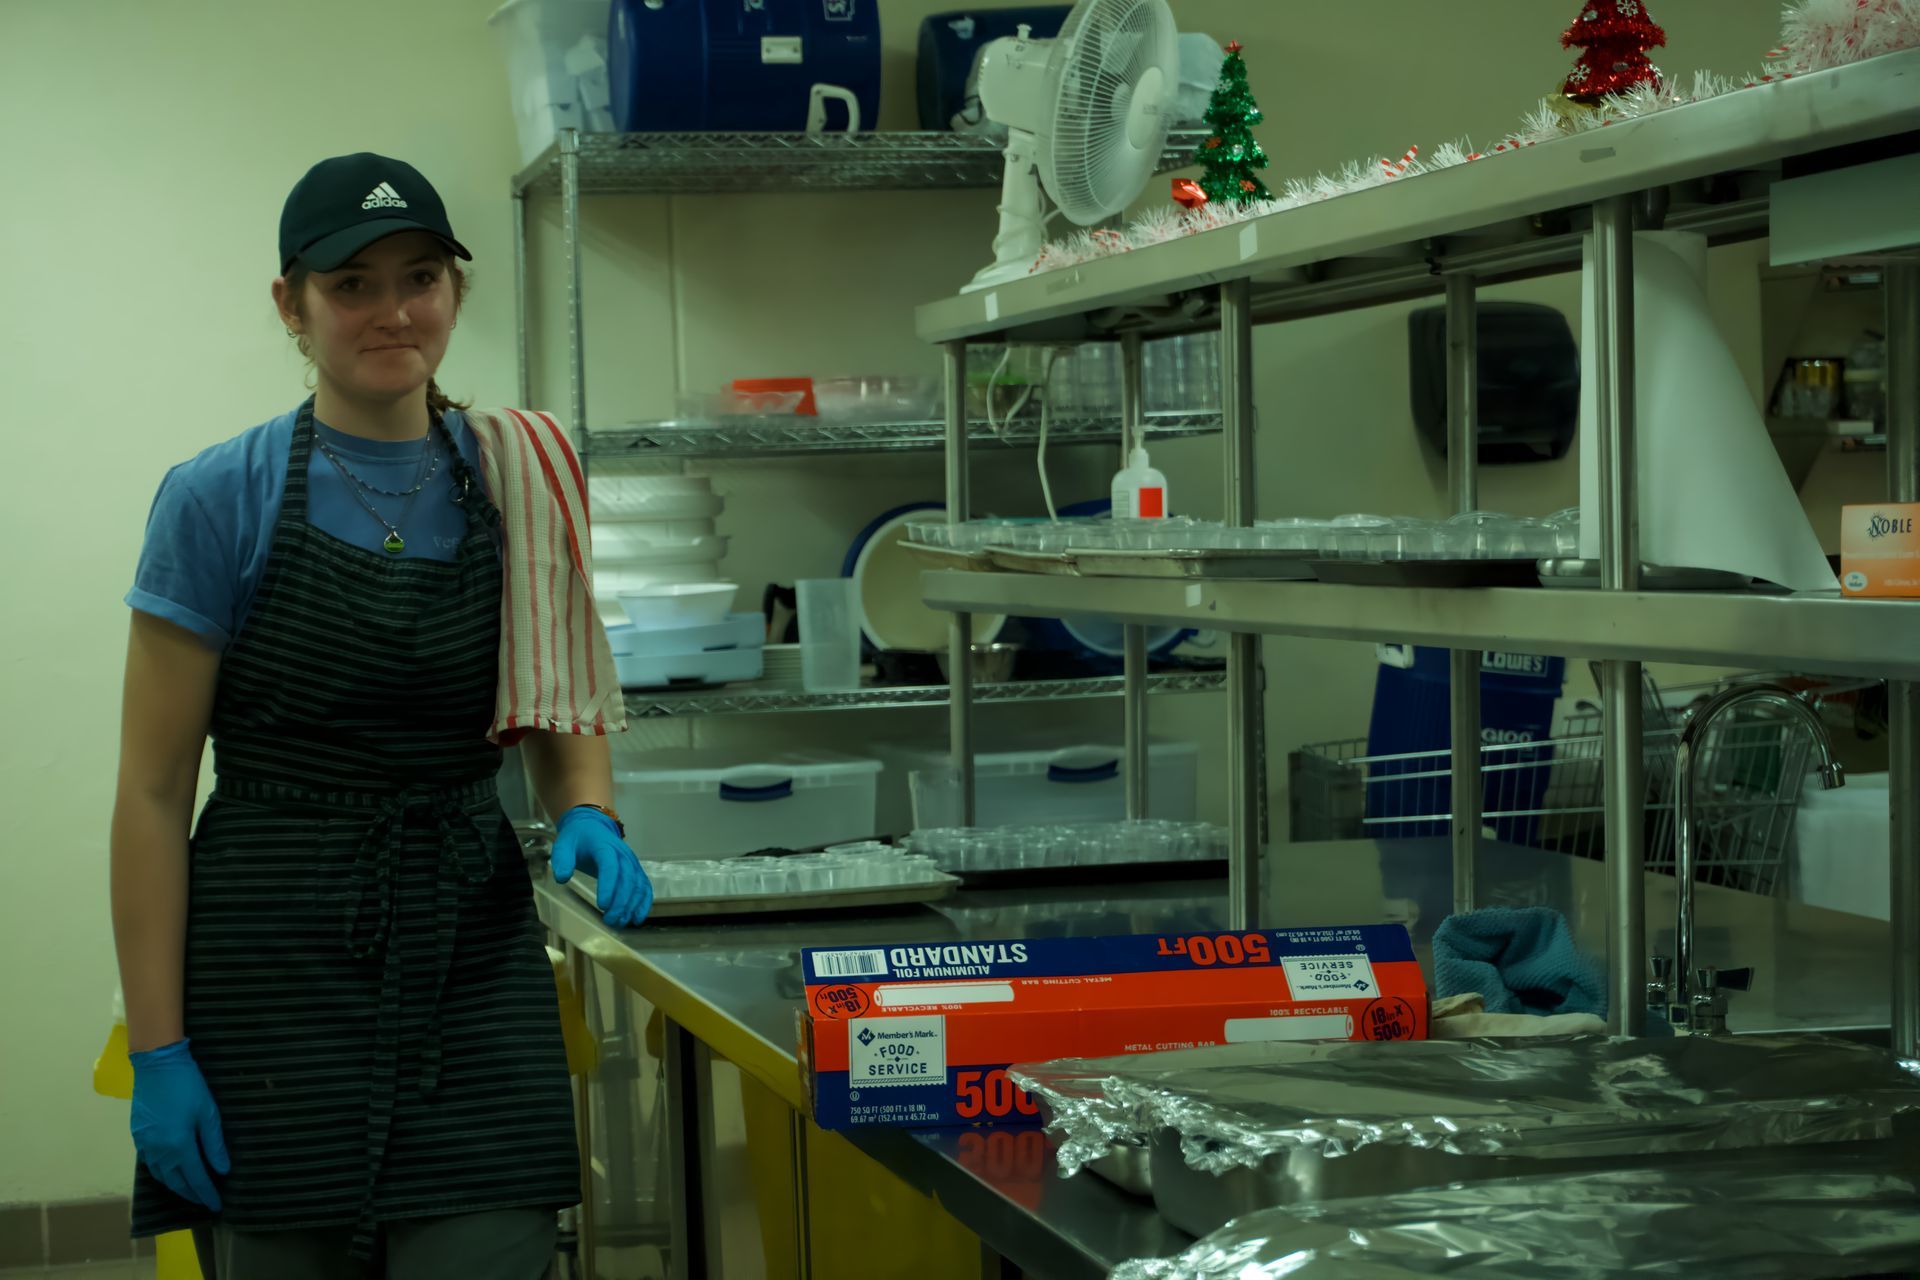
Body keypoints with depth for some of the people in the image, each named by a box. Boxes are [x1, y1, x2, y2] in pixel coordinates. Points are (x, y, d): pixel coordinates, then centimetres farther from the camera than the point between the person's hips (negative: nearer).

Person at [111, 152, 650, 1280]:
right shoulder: (221, 499, -6)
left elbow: (563, 721, 15)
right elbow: (153, 789, -6)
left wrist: (588, 816, -8)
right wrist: (158, 1049, -10)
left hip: (475, 958, 3)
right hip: (279, 962, -2)